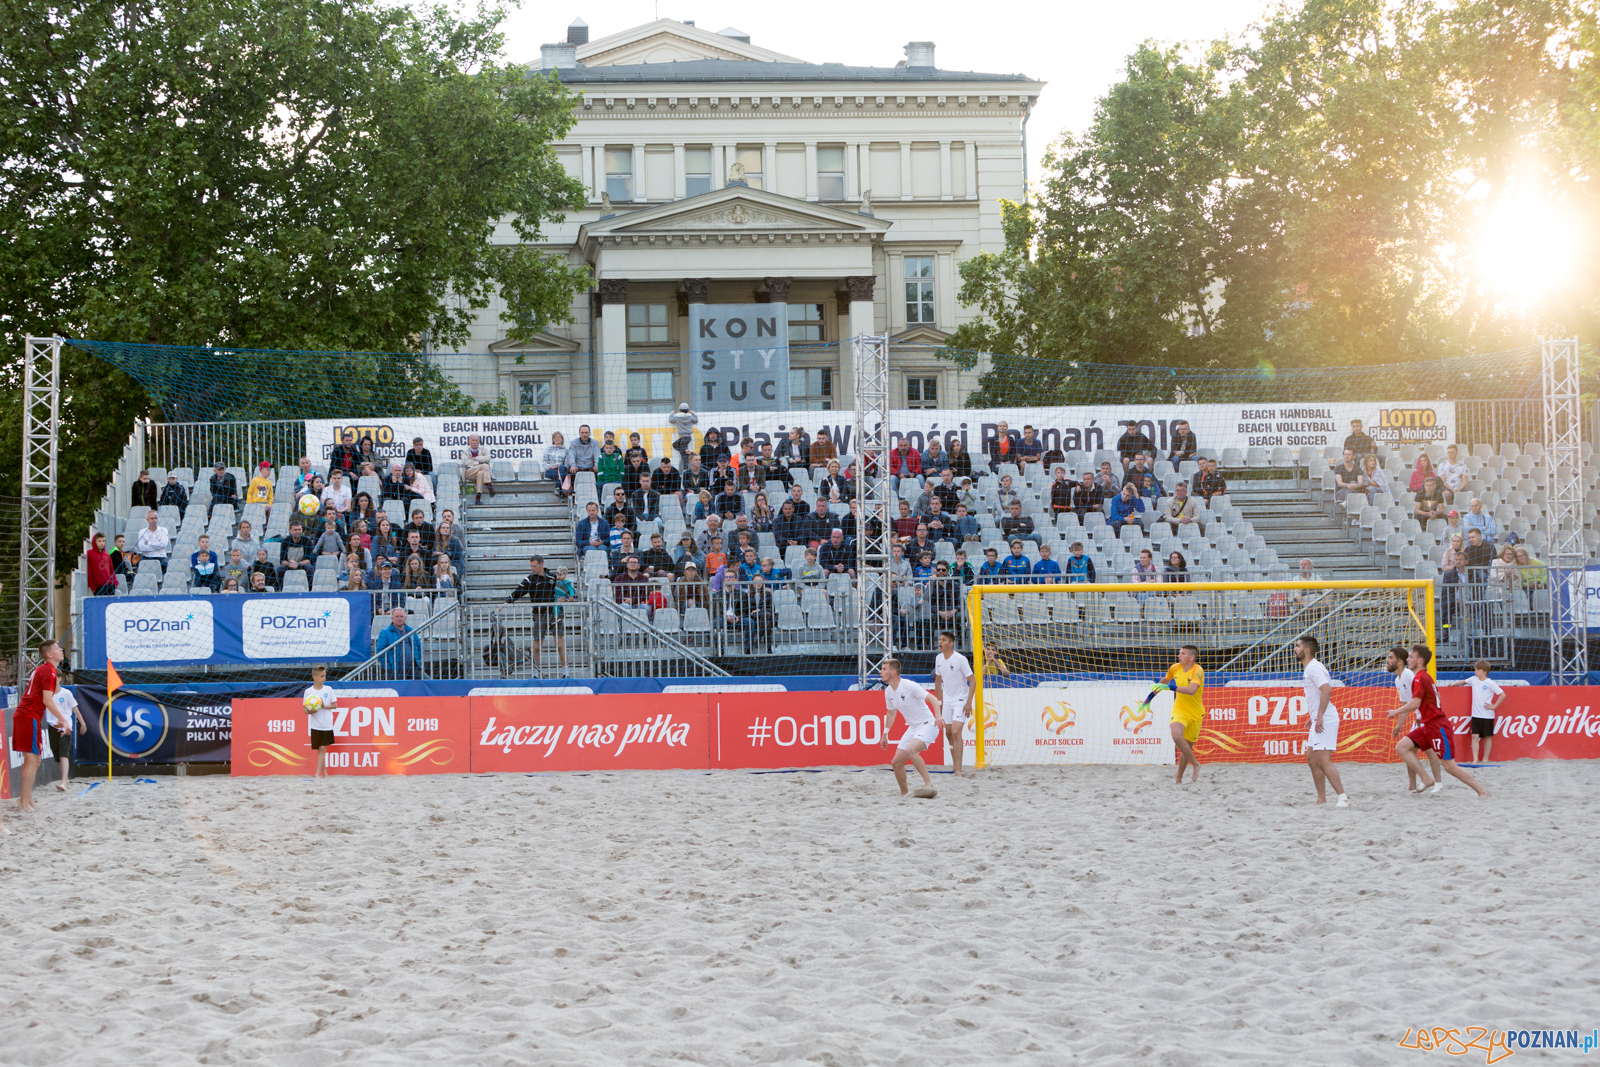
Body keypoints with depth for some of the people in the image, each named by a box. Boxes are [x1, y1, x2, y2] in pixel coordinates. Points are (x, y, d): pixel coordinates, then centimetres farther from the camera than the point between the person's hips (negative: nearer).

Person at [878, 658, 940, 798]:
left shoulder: (909, 686, -19)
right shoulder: (888, 692, 6)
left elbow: (932, 699, -22)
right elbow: (891, 712, 23)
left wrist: (938, 716, -38)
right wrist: (885, 733, 25)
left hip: (927, 725, -8)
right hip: (912, 727, 8)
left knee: (910, 750, -34)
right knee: (896, 762, 4)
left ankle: (929, 784, -28)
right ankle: (904, 793, 24)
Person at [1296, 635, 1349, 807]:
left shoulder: (1314, 667, -14)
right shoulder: (1311, 667, 18)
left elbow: (1327, 690, -27)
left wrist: (1319, 716, -29)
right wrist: (1313, 717, 26)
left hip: (1325, 721, -11)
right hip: (1319, 720, 11)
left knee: (1323, 760, -14)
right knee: (1312, 759, 11)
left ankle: (1343, 798, -15)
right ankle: (1322, 799, 14)